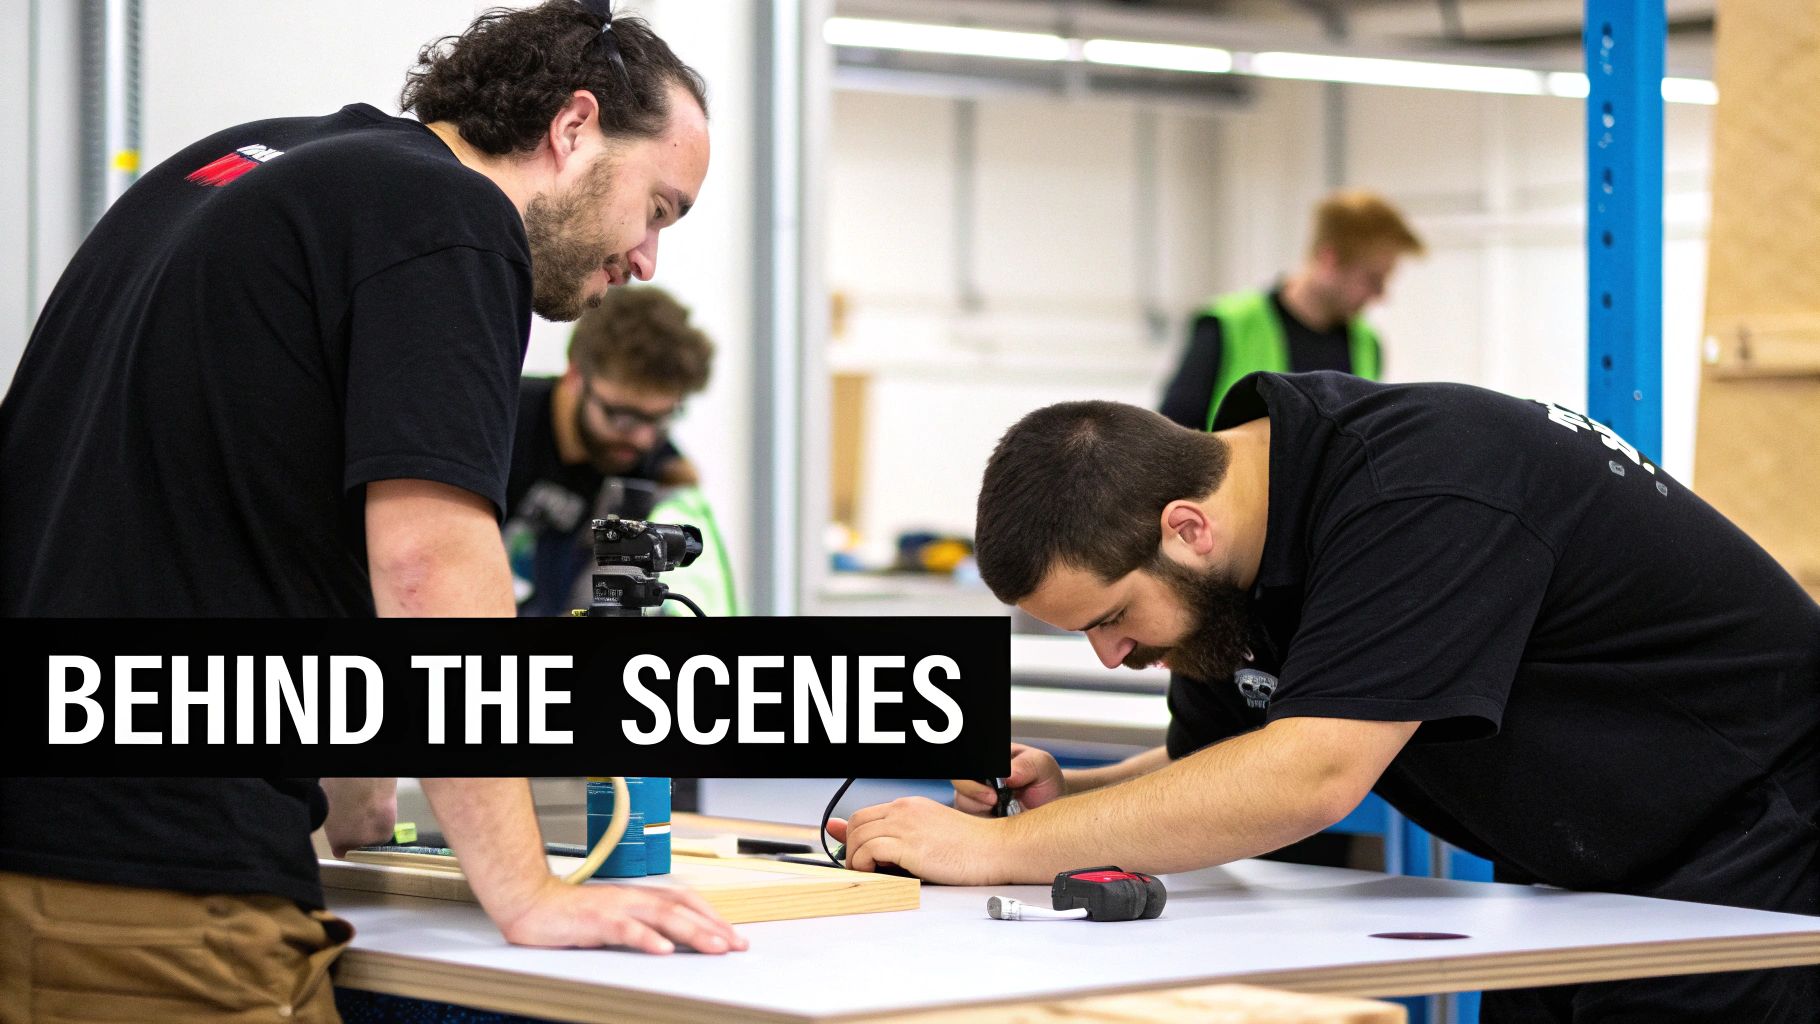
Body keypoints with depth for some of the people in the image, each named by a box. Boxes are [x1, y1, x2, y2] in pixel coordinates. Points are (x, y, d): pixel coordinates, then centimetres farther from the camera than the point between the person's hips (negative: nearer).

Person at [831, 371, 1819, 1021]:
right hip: (1574, 885, 9)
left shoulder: (1421, 496, -30)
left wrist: (999, 848, -34)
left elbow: (1312, 776, -37)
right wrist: (1065, 799, -12)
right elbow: (1216, 775, 10)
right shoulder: (1229, 555, -2)